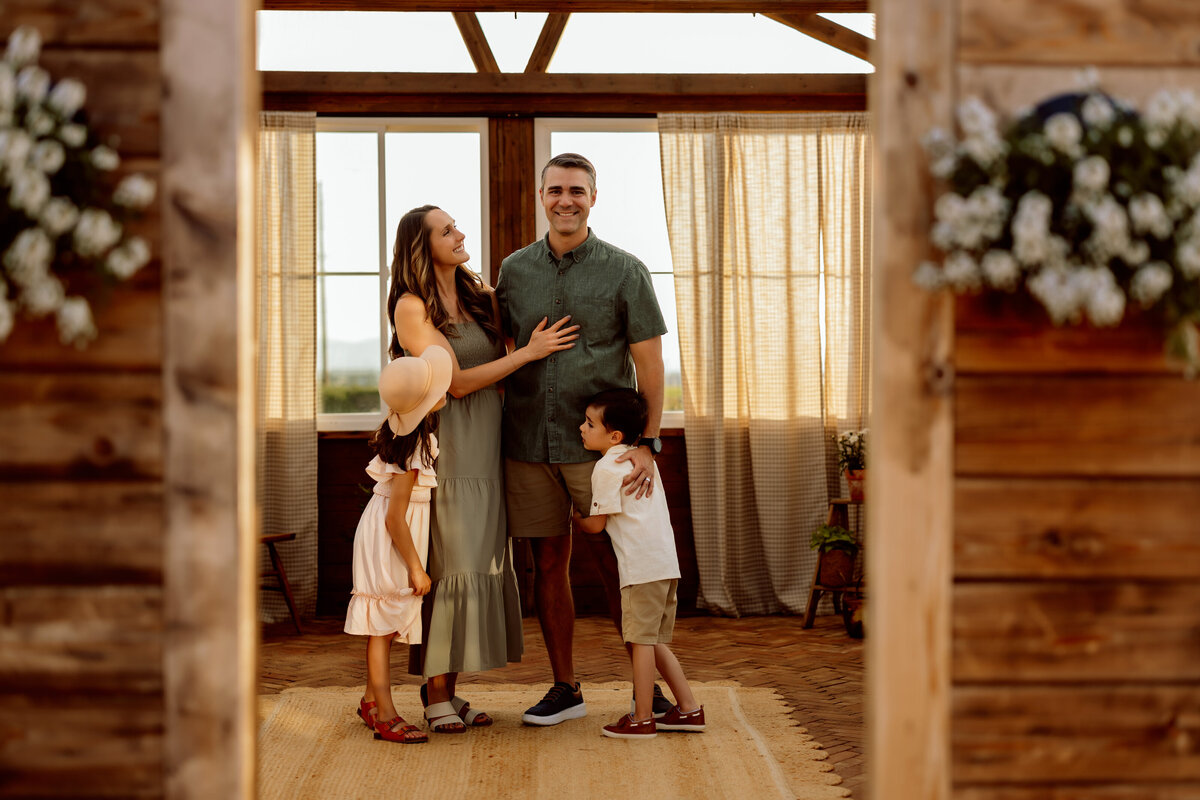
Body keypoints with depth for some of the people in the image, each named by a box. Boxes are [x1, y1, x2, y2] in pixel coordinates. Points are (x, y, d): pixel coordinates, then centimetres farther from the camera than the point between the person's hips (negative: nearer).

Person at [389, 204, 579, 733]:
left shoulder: (479, 296, 13)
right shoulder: (412, 306, -7)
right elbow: (455, 381, -13)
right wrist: (529, 352, -13)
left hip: (484, 451, 7)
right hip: (443, 447, -7)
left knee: (479, 566, 6)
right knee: (449, 568, -8)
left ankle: (449, 690, 12)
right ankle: (436, 696, -1)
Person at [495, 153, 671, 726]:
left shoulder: (625, 272, 0)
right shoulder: (514, 270, 9)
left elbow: (649, 362, -3)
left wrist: (648, 444, -12)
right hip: (528, 444, 3)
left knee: (614, 566, -1)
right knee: (549, 563, 7)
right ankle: (565, 689, 18)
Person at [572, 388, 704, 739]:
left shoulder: (607, 468, -8)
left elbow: (595, 524, -5)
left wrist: (573, 514, 13)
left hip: (642, 565, -9)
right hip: (666, 562, 9)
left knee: (640, 640, -3)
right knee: (653, 641, 15)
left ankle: (642, 719, 0)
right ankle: (689, 708, 16)